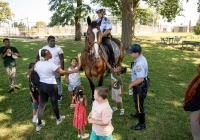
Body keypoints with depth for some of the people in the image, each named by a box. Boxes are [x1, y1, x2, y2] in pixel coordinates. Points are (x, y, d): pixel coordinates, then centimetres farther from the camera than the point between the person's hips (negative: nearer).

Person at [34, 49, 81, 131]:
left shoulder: (37, 64, -3)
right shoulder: (51, 64, -22)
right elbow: (62, 72, -19)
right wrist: (73, 71, -9)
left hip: (42, 85, 6)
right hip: (51, 86, -5)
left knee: (42, 104, 14)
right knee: (54, 103, 14)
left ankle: (39, 124, 23)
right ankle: (58, 119, 37)